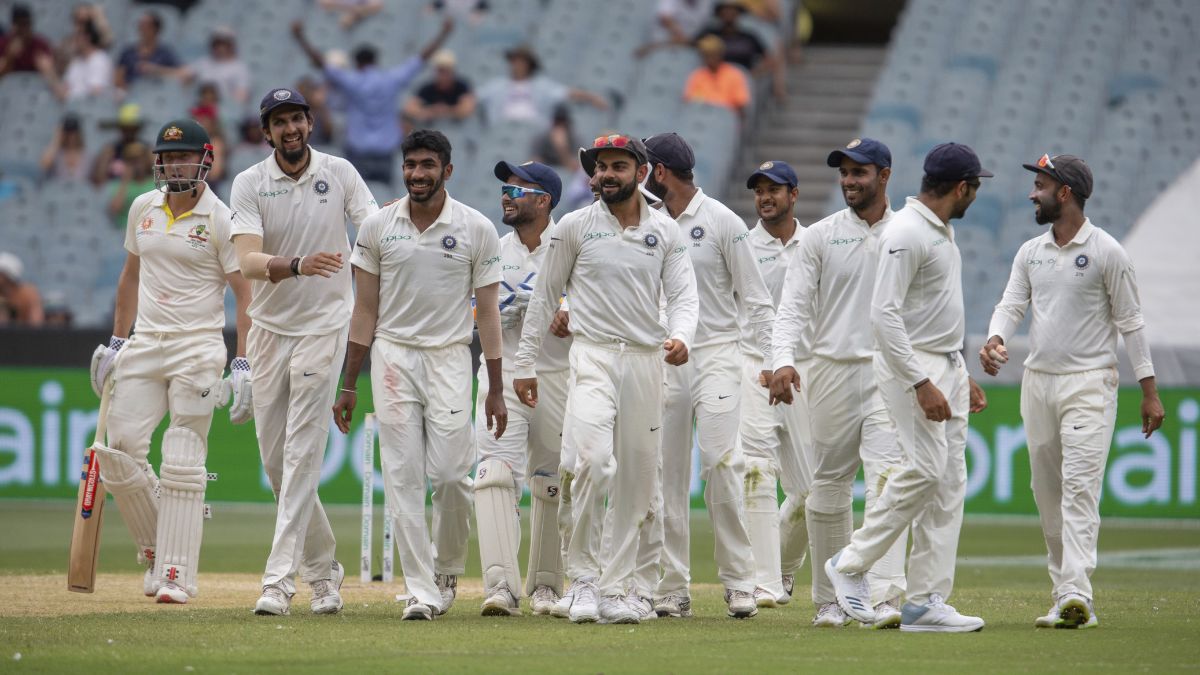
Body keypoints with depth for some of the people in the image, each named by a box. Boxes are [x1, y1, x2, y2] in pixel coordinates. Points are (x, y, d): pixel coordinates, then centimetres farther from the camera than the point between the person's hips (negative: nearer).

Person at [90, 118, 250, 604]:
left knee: (182, 465, -8)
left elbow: (245, 293, -8)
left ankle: (177, 575, -7)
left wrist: (242, 365, -14)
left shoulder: (221, 220, -7)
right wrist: (116, 343, 19)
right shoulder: (143, 209, 9)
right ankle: (155, 547, 17)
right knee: (119, 453, -3)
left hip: (198, 348, -5)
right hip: (144, 345, 5)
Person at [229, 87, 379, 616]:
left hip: (323, 328, -2)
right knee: (275, 459, 7)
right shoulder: (249, 184, -4)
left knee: (302, 455, -11)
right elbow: (248, 261, -18)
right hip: (269, 329, 2)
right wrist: (297, 265, -37)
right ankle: (322, 567, 24)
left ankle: (279, 581, -15)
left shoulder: (340, 174, -1)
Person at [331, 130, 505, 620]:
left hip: (449, 358, -1)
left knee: (451, 474, -8)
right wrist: (349, 385, 5)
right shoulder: (378, 227, 4)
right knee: (403, 476, -4)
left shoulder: (476, 229, 0)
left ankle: (447, 570, 17)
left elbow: (487, 310, 1)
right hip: (393, 356, 1)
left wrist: (496, 390, -2)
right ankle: (421, 590, -3)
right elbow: (366, 308, 8)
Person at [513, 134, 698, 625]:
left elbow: (683, 294, 3)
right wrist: (525, 364, 7)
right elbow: (545, 297, 9)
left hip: (646, 360, 3)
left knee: (636, 478, 3)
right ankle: (583, 576, -12)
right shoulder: (575, 226, 4)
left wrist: (681, 337, -19)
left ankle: (614, 589, 10)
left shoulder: (666, 232, 8)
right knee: (595, 462, -23)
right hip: (593, 358, -3)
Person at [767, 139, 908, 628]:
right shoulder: (821, 236, 6)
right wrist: (784, 360, -18)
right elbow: (793, 306, -1)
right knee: (829, 486, 6)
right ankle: (830, 600, 16)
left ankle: (886, 597, -22)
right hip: (832, 370, 1)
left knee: (888, 481, -14)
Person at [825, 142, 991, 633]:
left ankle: (925, 602, 2)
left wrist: (962, 377, 21)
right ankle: (852, 564, -5)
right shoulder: (906, 233, -15)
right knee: (925, 468, -18)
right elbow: (884, 313, -22)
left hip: (948, 367, 10)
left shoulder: (943, 232, 16)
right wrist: (921, 383, -25)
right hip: (911, 366, -10)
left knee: (949, 482, 3)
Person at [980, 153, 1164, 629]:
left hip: (1089, 383, -6)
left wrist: (1149, 390, -6)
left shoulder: (1106, 252, -5)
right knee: (1047, 494, 7)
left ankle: (1077, 593, -27)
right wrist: (996, 339, -19)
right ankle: (1064, 598, 12)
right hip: (1037, 381, 6)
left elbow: (1130, 321, -4)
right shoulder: (1030, 252, 12)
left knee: (1080, 486, -17)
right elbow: (1011, 304, 5)